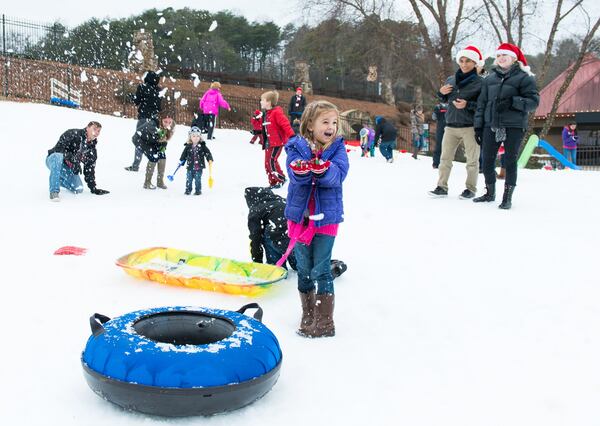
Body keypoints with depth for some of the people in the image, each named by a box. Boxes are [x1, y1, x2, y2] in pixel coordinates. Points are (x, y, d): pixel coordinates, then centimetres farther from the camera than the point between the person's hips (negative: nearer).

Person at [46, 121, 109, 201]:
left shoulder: (91, 147, 3)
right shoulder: (73, 134, -17)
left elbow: (90, 167, 8)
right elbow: (59, 148, -25)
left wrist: (93, 187, 3)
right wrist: (73, 159, -37)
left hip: (67, 168, 6)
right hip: (53, 160, -6)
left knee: (78, 189, -11)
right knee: (58, 157, -41)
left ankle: (59, 180, 21)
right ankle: (54, 192, -38)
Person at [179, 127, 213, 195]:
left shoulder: (202, 146, -1)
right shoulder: (188, 146, 3)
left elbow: (207, 153, -2)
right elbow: (184, 154, 11)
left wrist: (210, 159, -14)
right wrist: (181, 161, 9)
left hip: (199, 167, -2)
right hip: (190, 167, 2)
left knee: (198, 179, 1)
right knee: (189, 179, 4)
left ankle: (198, 190, 13)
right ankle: (188, 190, 17)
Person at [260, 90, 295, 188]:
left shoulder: (276, 112, -15)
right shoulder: (266, 114, 12)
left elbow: (285, 124, -23)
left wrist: (291, 136, -30)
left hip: (277, 142, -9)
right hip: (269, 142, 10)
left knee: (271, 161, -14)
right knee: (267, 163, 9)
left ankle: (281, 179, 1)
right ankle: (273, 182, 17)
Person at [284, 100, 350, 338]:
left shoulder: (337, 148, 0)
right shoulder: (296, 147, -1)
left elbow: (338, 176, -17)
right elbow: (295, 175, -17)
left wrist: (323, 169, -38)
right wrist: (301, 168, -41)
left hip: (326, 217, -2)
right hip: (299, 215, 2)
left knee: (321, 269, -3)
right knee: (303, 269, 12)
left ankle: (325, 322, 6)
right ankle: (308, 315, 27)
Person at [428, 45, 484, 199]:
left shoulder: (480, 82, -5)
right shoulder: (450, 80, 10)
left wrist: (467, 105, -20)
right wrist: (441, 92, 2)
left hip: (470, 127, -5)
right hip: (451, 126, 5)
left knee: (472, 160, 3)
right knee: (445, 158, 6)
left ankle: (470, 189, 12)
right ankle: (442, 187, 13)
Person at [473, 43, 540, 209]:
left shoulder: (523, 77, 0)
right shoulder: (489, 79, 14)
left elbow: (534, 101, -7)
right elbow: (482, 103, 14)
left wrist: (512, 102, -20)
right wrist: (478, 125, 7)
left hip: (514, 127, -4)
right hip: (491, 126, 5)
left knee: (510, 162, -1)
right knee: (487, 161, 7)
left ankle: (507, 197, 7)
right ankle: (490, 193, 24)